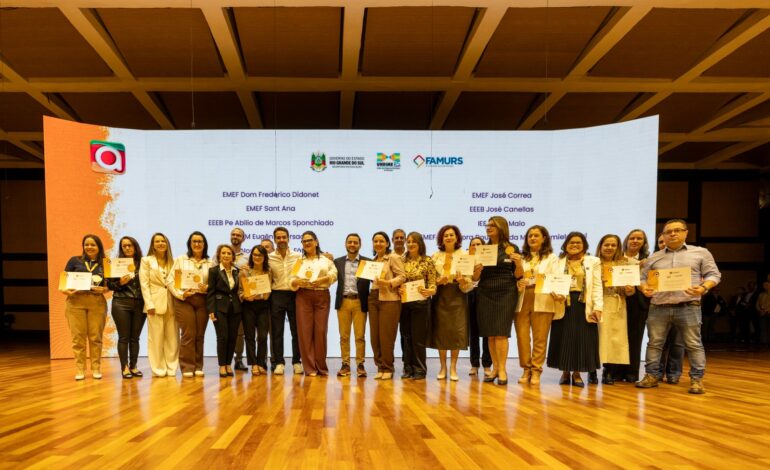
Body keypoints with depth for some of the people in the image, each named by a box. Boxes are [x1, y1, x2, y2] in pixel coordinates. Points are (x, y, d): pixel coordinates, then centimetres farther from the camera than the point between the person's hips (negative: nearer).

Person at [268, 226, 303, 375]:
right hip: (277, 296, 0)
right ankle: (278, 362, 12)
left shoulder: (298, 256, 5)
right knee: (276, 331, 3)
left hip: (295, 295, 0)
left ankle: (297, 362, 14)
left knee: (296, 330, 4)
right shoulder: (269, 258, 5)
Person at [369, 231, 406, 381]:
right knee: (375, 336, 5)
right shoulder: (373, 261, 18)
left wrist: (388, 282, -22)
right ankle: (380, 367, 16)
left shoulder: (394, 258, -2)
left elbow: (402, 276, -11)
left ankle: (388, 368, 8)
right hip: (373, 298, 7)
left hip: (389, 299, -6)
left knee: (386, 336, -4)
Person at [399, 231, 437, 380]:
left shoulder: (428, 261, -3)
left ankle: (419, 370, 11)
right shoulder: (402, 261, 8)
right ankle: (408, 368, 17)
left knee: (419, 337, 0)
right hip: (404, 303, 4)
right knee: (406, 336, 8)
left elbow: (433, 284, -5)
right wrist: (399, 288, -9)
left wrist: (428, 291, -26)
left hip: (421, 303, -4)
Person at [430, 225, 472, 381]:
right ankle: (443, 367, 13)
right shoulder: (436, 256, 10)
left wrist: (462, 281, -22)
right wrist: (437, 281, -14)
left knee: (456, 331, -4)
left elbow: (470, 279, -1)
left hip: (458, 295, -1)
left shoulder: (464, 255, 4)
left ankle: (453, 367, 7)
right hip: (440, 296, 2)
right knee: (440, 331, 1)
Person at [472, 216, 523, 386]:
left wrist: (518, 263, -16)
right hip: (485, 294, 3)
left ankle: (502, 370, 1)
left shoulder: (512, 249, 2)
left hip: (506, 294, -3)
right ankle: (495, 368, 13)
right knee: (490, 334, 4)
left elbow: (517, 275, 2)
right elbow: (475, 278, 7)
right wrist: (477, 270, -14)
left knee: (501, 333, -7)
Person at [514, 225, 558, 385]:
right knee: (522, 336, -1)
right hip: (522, 300, 2)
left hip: (542, 301, -2)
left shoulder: (551, 258, 11)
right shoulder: (522, 257, 16)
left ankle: (536, 371, 8)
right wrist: (518, 284, -11)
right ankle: (526, 369, 10)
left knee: (539, 337, 0)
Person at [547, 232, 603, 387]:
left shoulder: (593, 262, 9)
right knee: (564, 339, 3)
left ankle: (577, 373, 13)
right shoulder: (558, 262, 10)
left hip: (583, 305, 0)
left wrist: (598, 307, -8)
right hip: (564, 304, 0)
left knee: (582, 339, 2)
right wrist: (556, 294, -20)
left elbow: (597, 287, 2)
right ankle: (565, 372, 15)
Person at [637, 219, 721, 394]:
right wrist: (645, 288, -7)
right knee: (654, 343, 4)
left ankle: (697, 379, 9)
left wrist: (703, 288, -14)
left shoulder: (701, 253, 8)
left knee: (693, 344, 0)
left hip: (688, 307, -2)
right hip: (658, 308, 2)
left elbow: (713, 274, 5)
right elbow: (642, 278, 16)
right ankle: (651, 376, 12)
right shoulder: (654, 258, 15)